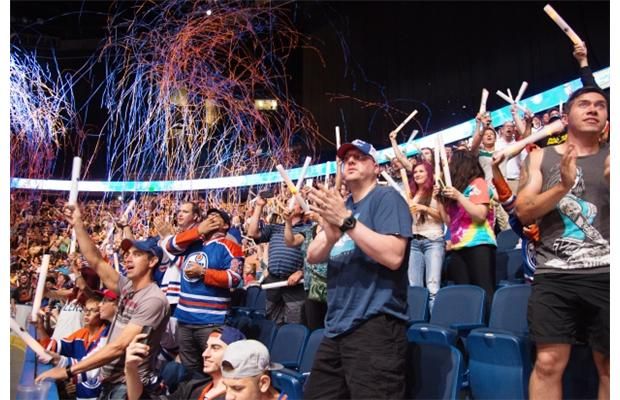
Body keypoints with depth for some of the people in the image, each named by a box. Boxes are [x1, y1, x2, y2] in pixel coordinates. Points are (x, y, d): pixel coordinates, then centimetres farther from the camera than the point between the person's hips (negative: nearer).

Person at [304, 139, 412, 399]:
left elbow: (393, 256, -18)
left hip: (374, 325, -8)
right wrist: (330, 236, -15)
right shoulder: (339, 206, 19)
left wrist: (346, 220, -21)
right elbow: (313, 256, 7)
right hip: (336, 327, 8)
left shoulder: (387, 198, -3)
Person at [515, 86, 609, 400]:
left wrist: (613, 180, -19)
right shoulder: (540, 157, 10)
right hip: (554, 275, 0)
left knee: (609, 367, 6)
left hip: (606, 275, 1)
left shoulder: (611, 157, 10)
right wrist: (562, 186, -15)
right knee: (548, 362, -3)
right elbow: (523, 212, 0)